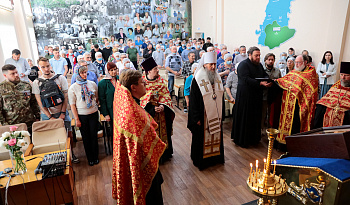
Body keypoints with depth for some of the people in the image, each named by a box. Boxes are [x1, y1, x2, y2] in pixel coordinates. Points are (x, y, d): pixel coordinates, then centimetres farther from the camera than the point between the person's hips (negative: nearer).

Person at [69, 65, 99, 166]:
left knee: (94, 136, 9)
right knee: (86, 138, 10)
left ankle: (95, 158, 25)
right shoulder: (73, 88, -5)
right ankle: (90, 159, 26)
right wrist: (77, 119, -7)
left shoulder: (92, 84, 1)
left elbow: (97, 98, 12)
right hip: (82, 115, -1)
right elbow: (72, 105, -5)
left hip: (93, 113, 1)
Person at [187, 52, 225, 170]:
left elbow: (221, 97, 14)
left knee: (216, 136, 16)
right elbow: (193, 100, -13)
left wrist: (221, 114, 12)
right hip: (203, 115, -5)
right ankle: (200, 160, 24)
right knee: (202, 138, 6)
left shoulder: (217, 78, 6)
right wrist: (197, 118, -14)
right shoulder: (198, 79, -13)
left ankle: (216, 156, 34)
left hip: (216, 115, 6)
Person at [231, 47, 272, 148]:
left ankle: (253, 138, 27)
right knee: (244, 118, -1)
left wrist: (267, 81, -11)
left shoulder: (259, 65, 15)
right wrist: (260, 83, -30)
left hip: (257, 96, 8)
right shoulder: (243, 64, -11)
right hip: (245, 96, -8)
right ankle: (242, 140, 11)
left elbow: (265, 75, 13)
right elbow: (246, 79, -22)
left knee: (255, 117, 13)